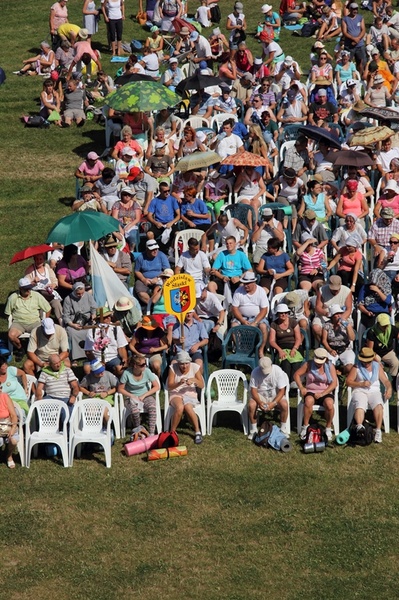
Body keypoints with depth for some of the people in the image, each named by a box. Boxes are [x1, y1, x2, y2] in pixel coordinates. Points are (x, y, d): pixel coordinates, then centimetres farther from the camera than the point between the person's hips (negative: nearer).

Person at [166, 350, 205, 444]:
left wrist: (194, 380, -22)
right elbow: (169, 386, -8)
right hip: (175, 394, -1)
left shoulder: (195, 367, -4)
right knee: (180, 407, -36)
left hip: (190, 394, 1)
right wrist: (179, 383, -28)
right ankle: (172, 432, -20)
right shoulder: (173, 368, -6)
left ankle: (197, 432, -19)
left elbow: (202, 385, -1)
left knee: (187, 407, -34)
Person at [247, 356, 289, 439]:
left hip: (276, 395, 0)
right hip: (260, 395, 0)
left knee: (285, 405, -30)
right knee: (251, 405, -30)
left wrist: (273, 403, -29)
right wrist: (259, 402, -29)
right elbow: (253, 389, -11)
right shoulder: (255, 372, -15)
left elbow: (282, 390, -15)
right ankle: (253, 429, -10)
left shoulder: (278, 371, -17)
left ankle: (283, 429, -10)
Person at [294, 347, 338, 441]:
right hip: (310, 392, 0)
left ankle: (328, 428, -16)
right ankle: (305, 426, -22)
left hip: (325, 392, 0)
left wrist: (322, 394, -18)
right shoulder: (308, 365, 3)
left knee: (329, 403, -35)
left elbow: (334, 383, -6)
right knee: (308, 401, -37)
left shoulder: (330, 366, 1)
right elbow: (296, 374, 7)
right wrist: (301, 388, -9)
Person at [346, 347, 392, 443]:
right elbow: (348, 382, 4)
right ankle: (359, 426, -61)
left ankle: (378, 431, -42)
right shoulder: (356, 367, 11)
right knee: (360, 407, -35)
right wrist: (361, 384, -9)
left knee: (378, 405, -33)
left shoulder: (377, 366, 18)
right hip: (360, 391, -1)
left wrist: (389, 388, -8)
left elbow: (385, 380, 13)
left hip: (374, 391, 1)